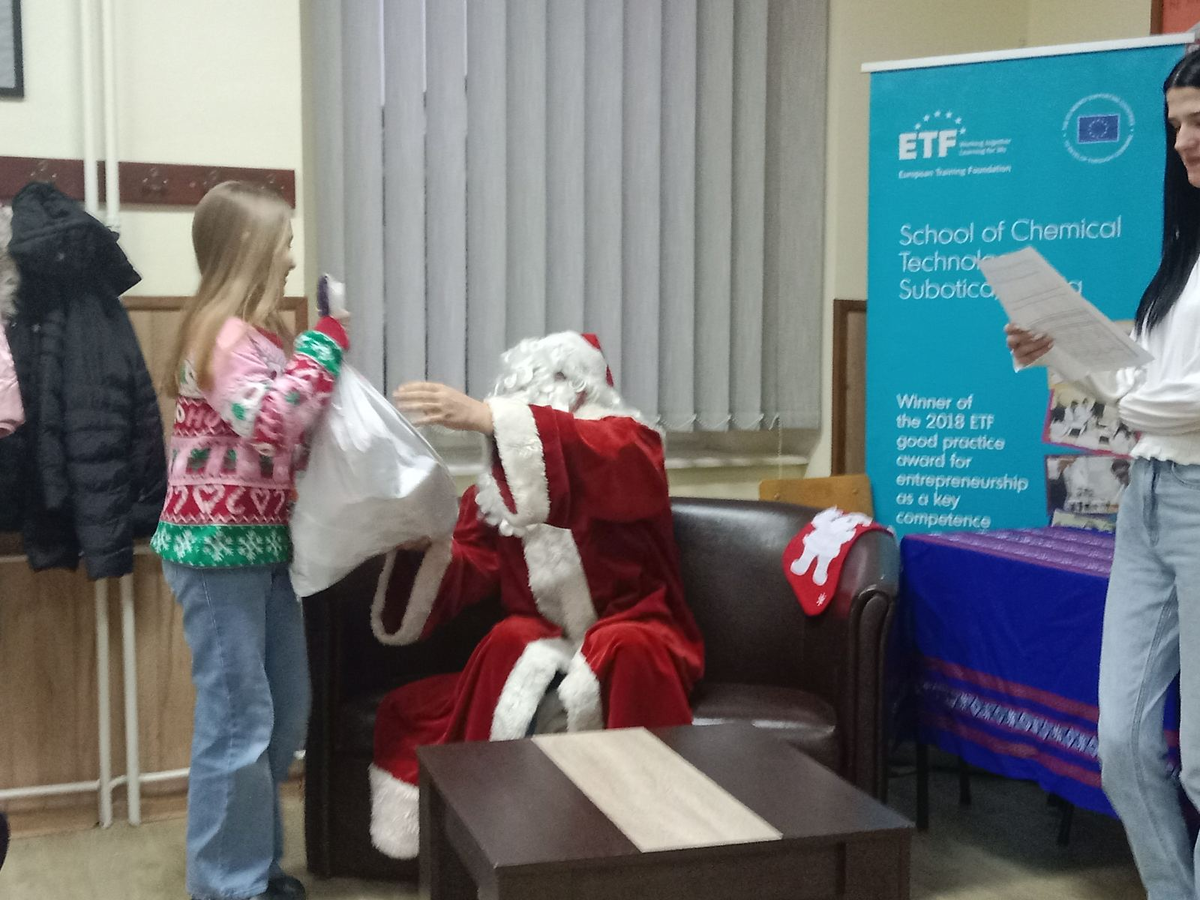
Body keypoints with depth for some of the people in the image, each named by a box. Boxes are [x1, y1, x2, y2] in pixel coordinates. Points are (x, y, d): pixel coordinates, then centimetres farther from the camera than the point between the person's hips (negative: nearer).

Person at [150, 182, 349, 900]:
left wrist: (322, 360, 10)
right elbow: (269, 424, -29)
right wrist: (325, 348, -21)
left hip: (261, 542, 10)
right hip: (218, 546, -10)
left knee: (285, 708, 15)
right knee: (239, 717, -3)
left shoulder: (252, 334, 16)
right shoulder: (224, 333, -15)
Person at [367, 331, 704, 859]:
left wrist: (485, 418, -38)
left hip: (630, 634, -3)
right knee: (508, 641, -30)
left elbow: (610, 464, -30)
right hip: (544, 643, 4)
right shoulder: (499, 485, 11)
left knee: (624, 653, -37)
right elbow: (466, 571, 1)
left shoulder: (627, 443, -3)